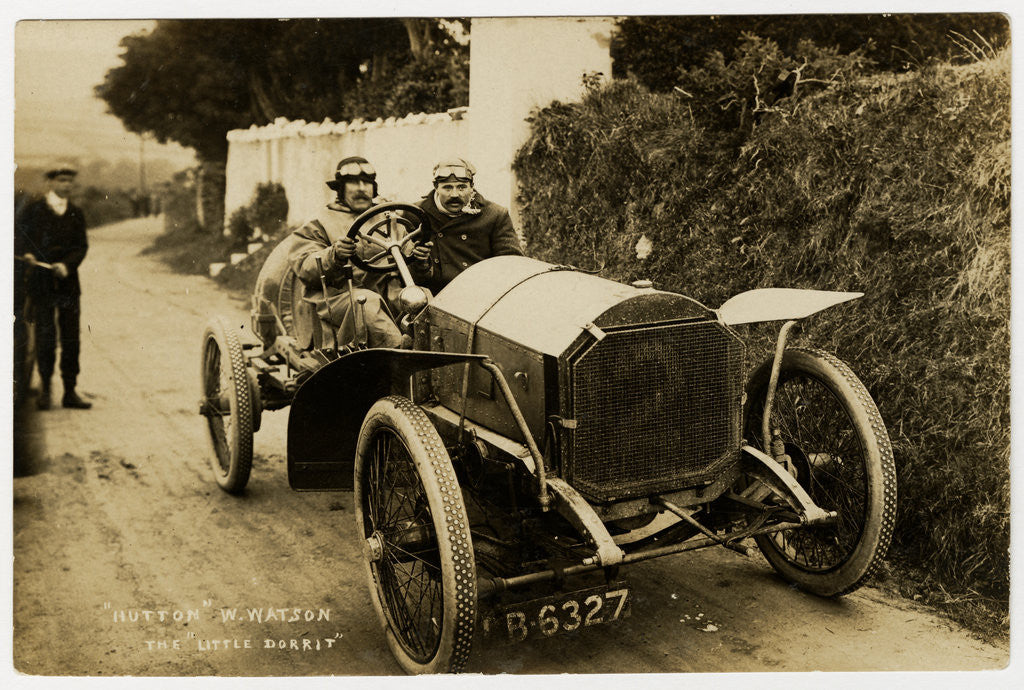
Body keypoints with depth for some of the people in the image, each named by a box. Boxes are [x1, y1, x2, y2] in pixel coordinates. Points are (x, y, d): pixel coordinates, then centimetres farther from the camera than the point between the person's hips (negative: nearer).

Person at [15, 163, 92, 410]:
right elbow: (17, 236, 5)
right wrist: (26, 254, -14)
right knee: (45, 336, -1)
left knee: (71, 337, 2)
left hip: (68, 282, 2)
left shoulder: (76, 214, 10)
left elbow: (81, 246, 3)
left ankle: (70, 391, 9)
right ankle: (45, 390, 10)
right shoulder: (33, 210, 4)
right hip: (41, 281, -2)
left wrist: (66, 264, -14)